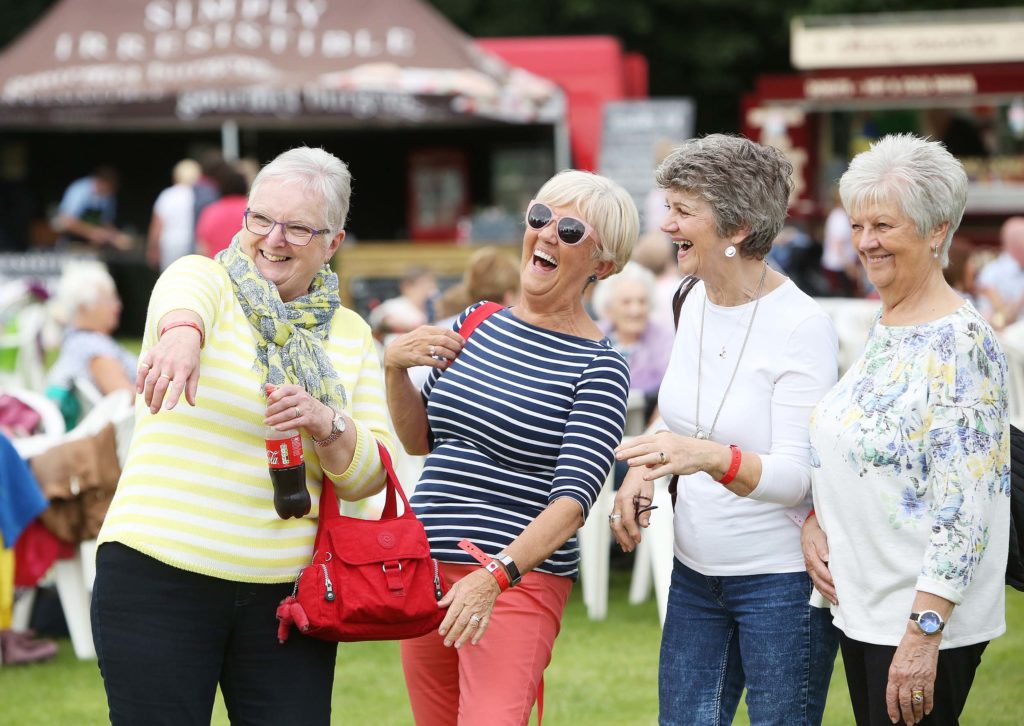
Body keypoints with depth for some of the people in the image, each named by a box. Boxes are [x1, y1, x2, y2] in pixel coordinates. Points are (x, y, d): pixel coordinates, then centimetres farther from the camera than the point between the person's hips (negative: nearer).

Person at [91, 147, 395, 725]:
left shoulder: (350, 336, 12)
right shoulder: (203, 279, 1)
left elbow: (370, 477, 6)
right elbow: (186, 295, -26)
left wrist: (326, 425, -15)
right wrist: (181, 334, -50)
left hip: (285, 591, 3)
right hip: (160, 578, -3)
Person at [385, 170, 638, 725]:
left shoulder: (599, 368, -8)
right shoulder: (476, 324, 10)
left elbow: (572, 501, -18)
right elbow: (420, 440, 19)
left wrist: (496, 575, -31)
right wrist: (395, 368, 0)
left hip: (519, 576, -6)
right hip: (426, 568, 6)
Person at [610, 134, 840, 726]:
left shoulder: (804, 327, -18)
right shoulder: (696, 302, 4)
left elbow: (796, 477, -23)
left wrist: (710, 457, -40)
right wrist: (644, 470, 1)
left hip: (781, 580, -7)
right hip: (695, 570, 7)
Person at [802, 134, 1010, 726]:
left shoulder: (959, 343, -16)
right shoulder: (882, 329, 11)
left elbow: (964, 507, -20)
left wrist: (923, 632, -23)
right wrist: (815, 522, 1)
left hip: (926, 613, -9)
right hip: (860, 605, 9)